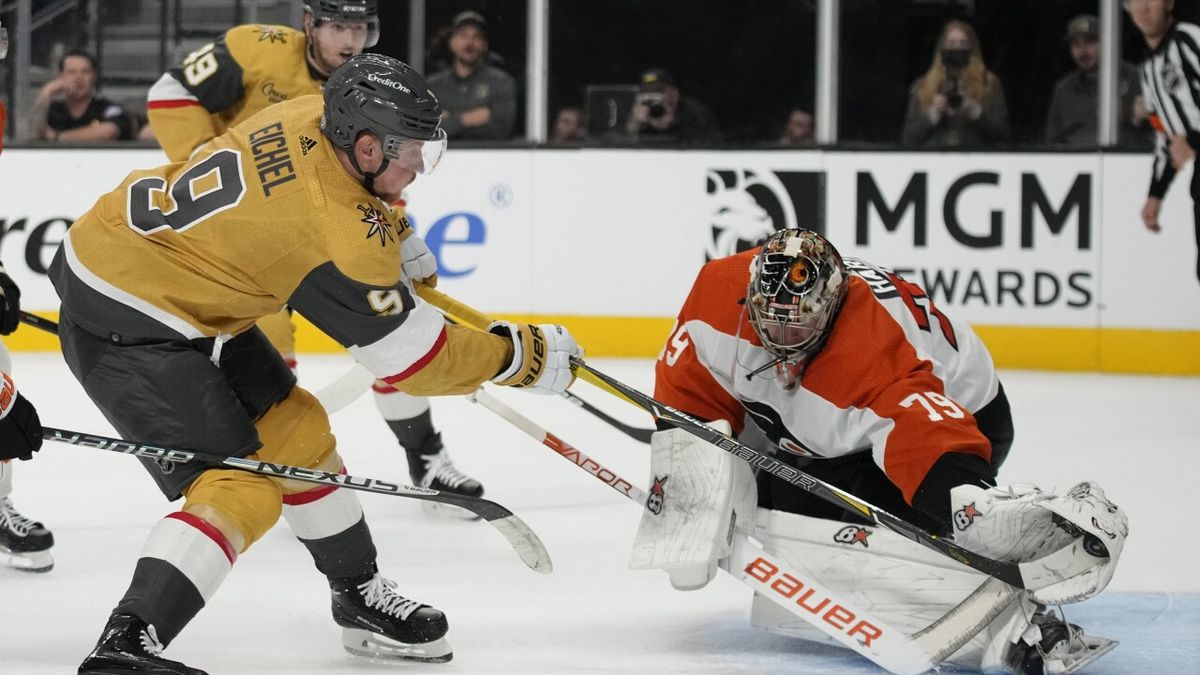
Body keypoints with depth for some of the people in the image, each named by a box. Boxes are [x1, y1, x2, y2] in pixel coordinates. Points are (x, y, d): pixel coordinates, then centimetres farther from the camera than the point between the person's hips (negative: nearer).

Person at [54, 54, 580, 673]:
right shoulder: (339, 238, -26)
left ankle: (360, 598, 33)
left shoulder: (310, 117, -4)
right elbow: (413, 359, -16)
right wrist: (521, 355, -7)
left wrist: (396, 238, 22)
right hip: (120, 324, -10)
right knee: (240, 489, -16)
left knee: (292, 428, 18)